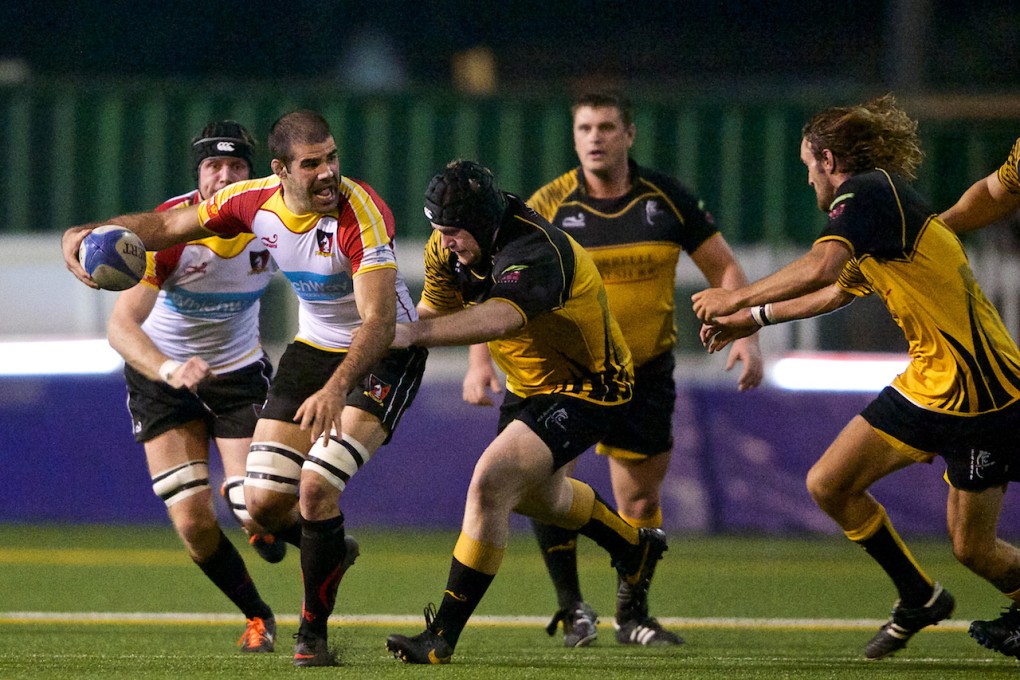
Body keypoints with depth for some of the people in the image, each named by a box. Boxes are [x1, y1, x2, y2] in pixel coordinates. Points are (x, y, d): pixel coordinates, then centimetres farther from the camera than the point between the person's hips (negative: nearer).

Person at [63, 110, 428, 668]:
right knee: (263, 502, -1)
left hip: (383, 354, -6)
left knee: (316, 486, -22)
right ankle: (331, 552, 34)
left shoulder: (360, 212, -29)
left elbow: (379, 322, -36)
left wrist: (336, 388, -50)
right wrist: (85, 234, -14)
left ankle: (313, 634, -4)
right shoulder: (255, 203, -11)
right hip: (313, 348, 6)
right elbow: (166, 225, 2)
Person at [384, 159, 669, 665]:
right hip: (529, 385, 10)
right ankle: (635, 547, 61)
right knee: (537, 494, 31)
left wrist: (414, 332, -67)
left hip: (585, 389, -10)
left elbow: (499, 319, -56)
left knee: (491, 484, -25)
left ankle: (443, 636, -20)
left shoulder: (534, 253, -36)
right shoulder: (450, 248, -10)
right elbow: (437, 309, 5)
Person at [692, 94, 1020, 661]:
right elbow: (838, 290, 32)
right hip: (927, 382, 9)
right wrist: (754, 319, 38)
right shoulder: (886, 202, 16)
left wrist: (738, 299, -18)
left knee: (972, 547, -3)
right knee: (830, 485, 4)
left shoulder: (868, 190, -14)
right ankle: (919, 599, 20)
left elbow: (820, 269, -30)